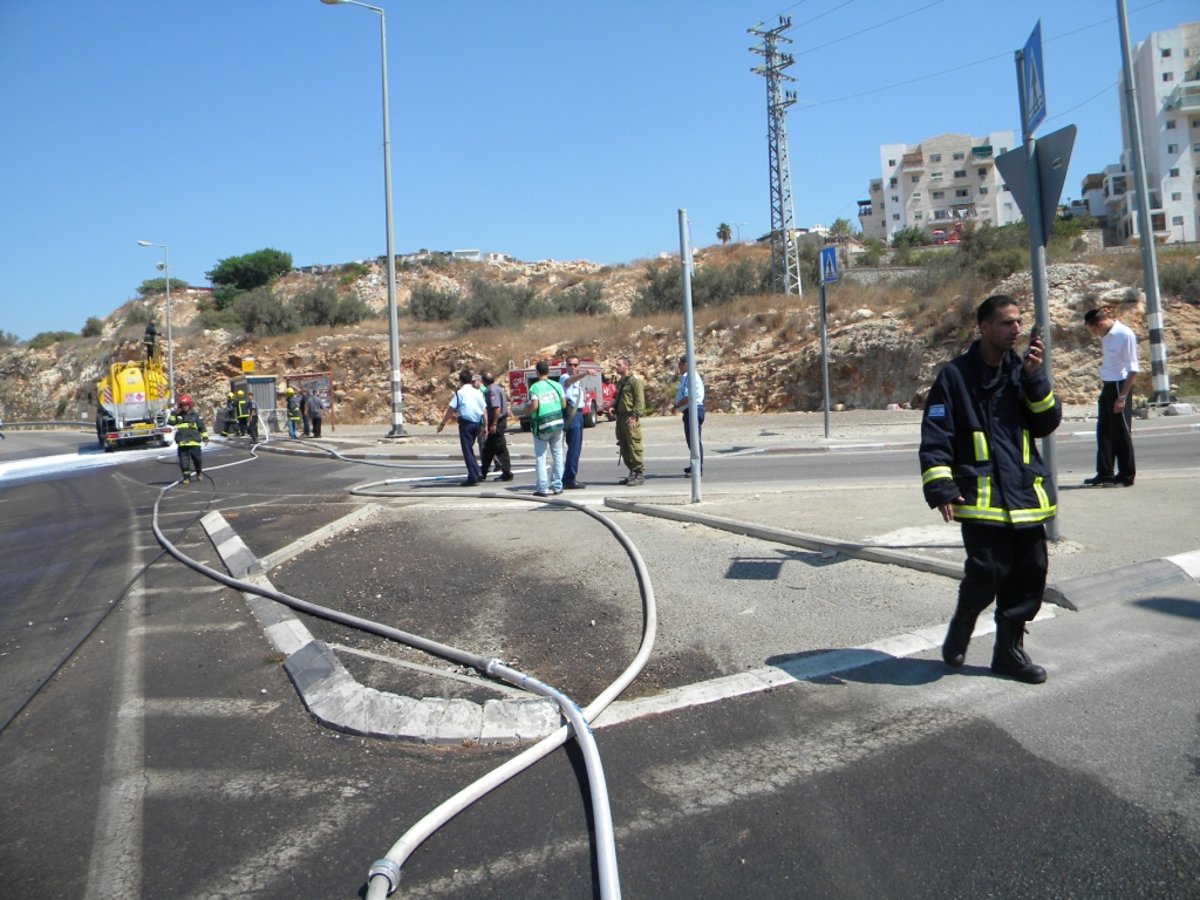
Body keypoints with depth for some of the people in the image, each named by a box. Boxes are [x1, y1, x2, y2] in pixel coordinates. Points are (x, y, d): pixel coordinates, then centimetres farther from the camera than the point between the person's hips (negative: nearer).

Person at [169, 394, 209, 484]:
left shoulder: (195, 415, 4)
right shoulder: (178, 415, 8)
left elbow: (202, 426, 8)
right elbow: (171, 422, -3)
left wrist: (205, 437, 5)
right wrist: (174, 413, -9)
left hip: (194, 442, -1)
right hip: (182, 442, 1)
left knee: (197, 458, 2)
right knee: (184, 459, 2)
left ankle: (199, 472, 28)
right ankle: (186, 476, 8)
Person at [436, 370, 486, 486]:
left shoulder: (460, 392, -6)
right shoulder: (477, 392, 11)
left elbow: (451, 410, -9)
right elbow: (484, 410, 10)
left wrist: (442, 423, -4)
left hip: (466, 423, -6)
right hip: (477, 423, 6)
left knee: (467, 450, 0)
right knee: (470, 449, 20)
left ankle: (473, 478, -3)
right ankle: (478, 473, 12)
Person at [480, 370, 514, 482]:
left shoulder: (492, 390, -16)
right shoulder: (498, 388, 14)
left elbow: (496, 408, -25)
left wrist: (494, 424, -24)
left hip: (497, 422, -10)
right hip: (499, 421, 10)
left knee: (501, 449, -5)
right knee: (488, 448, 16)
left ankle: (507, 474, -1)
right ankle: (483, 472, 24)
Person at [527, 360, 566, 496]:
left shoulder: (534, 387, -8)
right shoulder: (557, 385, 3)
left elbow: (534, 406, -19)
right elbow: (564, 404, 2)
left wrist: (528, 409, 3)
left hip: (541, 426, -3)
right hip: (557, 423, 3)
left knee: (540, 458, 3)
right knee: (557, 456, 12)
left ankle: (542, 489, 0)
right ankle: (557, 486, 16)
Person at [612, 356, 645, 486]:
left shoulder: (635, 380, -7)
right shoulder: (620, 382, 20)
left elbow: (640, 400, -14)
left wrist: (634, 416, -20)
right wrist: (614, 407, 11)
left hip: (630, 419, -9)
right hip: (620, 418, 9)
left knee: (634, 446, -9)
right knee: (624, 447, 10)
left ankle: (640, 474, -4)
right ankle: (632, 473, 17)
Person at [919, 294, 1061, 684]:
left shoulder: (1021, 370, 12)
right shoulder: (956, 375, -4)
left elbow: (1048, 422, 5)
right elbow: (934, 437, -7)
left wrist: (1034, 378, -7)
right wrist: (941, 489, -15)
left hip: (1027, 495, 6)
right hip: (981, 498, -5)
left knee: (1030, 573, 7)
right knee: (988, 572, -11)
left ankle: (1010, 649, 23)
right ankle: (961, 627, 20)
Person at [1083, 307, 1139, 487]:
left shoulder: (1125, 335, -17)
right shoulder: (1106, 335, 6)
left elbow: (1133, 370, -17)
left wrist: (1122, 397, -19)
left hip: (1120, 386, -8)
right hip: (1107, 386, 8)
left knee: (1121, 432, 1)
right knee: (1103, 431, 11)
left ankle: (1126, 476, 12)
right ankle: (1105, 473, 20)